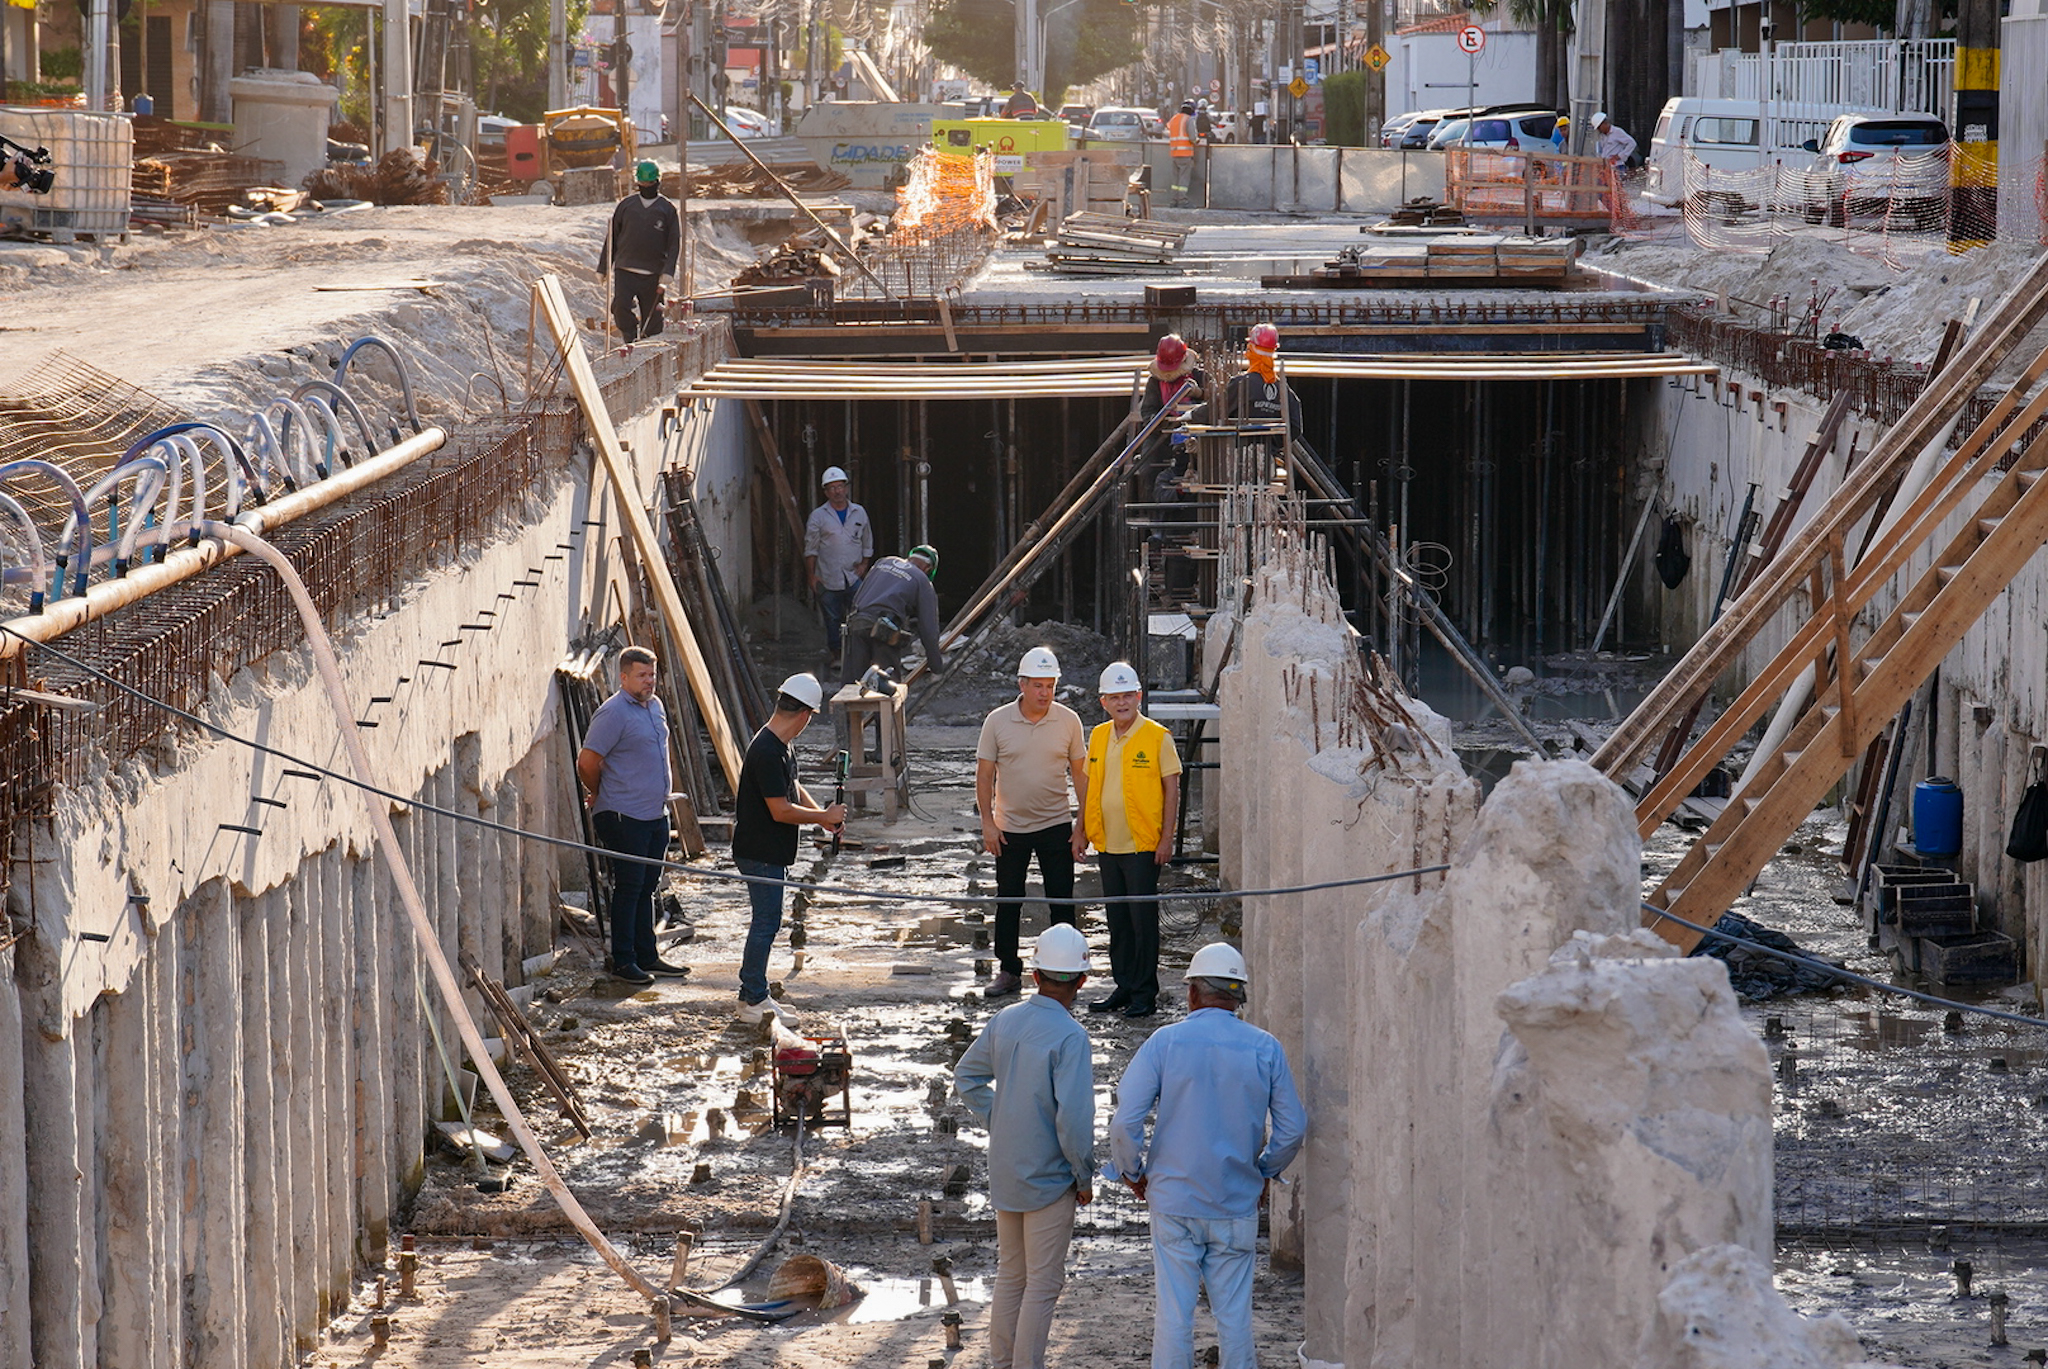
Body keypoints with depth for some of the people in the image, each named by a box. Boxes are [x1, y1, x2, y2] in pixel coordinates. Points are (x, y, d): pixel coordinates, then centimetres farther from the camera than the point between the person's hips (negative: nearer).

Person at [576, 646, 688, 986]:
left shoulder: (654, 706, 12)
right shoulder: (613, 713, -16)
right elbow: (587, 763, -15)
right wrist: (601, 795, 3)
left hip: (656, 815, 8)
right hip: (625, 818, -8)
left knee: (646, 888, 14)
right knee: (628, 888, -3)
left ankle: (647, 956, 21)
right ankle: (623, 961, 4)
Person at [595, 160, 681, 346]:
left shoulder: (667, 209, 7)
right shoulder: (626, 205, 11)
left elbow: (675, 244, 4)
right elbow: (611, 238, 16)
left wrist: (668, 272, -10)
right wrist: (603, 268, 12)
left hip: (653, 275, -1)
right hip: (625, 270, 1)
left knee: (652, 318, -1)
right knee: (621, 306, -22)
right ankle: (631, 340, -7)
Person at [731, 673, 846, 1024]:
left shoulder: (782, 745, 9)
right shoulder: (766, 752, -24)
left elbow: (794, 788, 21)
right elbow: (781, 810, -24)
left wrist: (822, 815, 4)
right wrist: (824, 817, -12)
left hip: (772, 853, 10)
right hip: (760, 854, -10)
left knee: (766, 922, 15)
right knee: (766, 922, -4)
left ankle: (754, 995, 22)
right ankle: (754, 1002, 2)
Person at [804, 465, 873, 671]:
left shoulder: (859, 513, 10)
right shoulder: (818, 516, 3)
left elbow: (867, 544, 19)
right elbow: (810, 549, 4)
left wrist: (864, 564, 4)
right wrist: (812, 576, -3)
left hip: (854, 577, 1)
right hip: (828, 578, -1)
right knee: (833, 619, 2)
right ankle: (837, 655, 12)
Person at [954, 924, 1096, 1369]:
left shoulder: (1005, 1020, 0)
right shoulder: (1070, 1037, -21)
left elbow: (967, 1077, 13)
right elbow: (1073, 1116, -24)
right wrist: (1085, 1177, -11)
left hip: (1004, 1173, 7)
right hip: (1049, 1179, -7)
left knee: (1010, 1276, 18)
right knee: (1043, 1283, 3)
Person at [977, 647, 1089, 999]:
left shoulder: (1068, 721, -3)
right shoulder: (997, 722, -5)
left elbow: (1080, 774, 3)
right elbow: (984, 775, 0)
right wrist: (987, 822, -6)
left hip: (1055, 825, 0)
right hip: (1009, 828, 0)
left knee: (1062, 902, 2)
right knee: (1008, 903, 8)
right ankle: (1009, 971, 20)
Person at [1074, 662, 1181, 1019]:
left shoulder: (1156, 737, -7)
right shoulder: (1098, 737, 10)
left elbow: (1172, 789, -6)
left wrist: (1167, 838, -11)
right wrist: (1081, 831, 14)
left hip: (1143, 845, -6)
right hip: (1107, 843, 6)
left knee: (1143, 918, -2)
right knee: (1117, 919, 11)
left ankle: (1145, 993, 4)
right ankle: (1124, 987, 20)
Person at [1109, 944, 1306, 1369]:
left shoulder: (1165, 1042, -8)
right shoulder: (1265, 1049, -3)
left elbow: (1125, 1122, -11)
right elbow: (1293, 1127, 2)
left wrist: (1131, 1173, 6)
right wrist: (1266, 1171, 19)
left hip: (1174, 1199, -1)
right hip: (1237, 1205, 1)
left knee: (1173, 1311, 5)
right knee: (1234, 1312, 9)